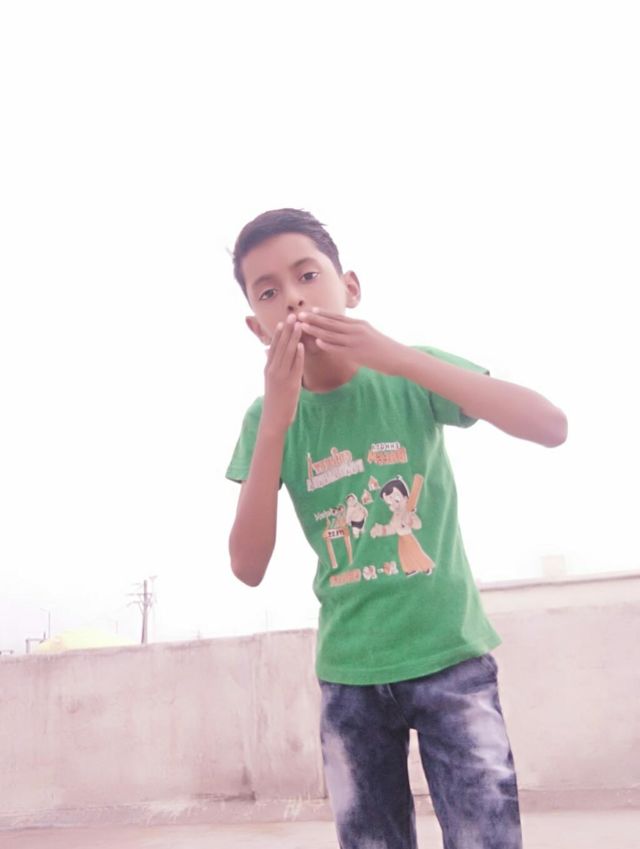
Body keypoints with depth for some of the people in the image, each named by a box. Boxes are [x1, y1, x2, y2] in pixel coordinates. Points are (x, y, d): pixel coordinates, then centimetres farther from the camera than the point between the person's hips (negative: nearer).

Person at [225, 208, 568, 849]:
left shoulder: (412, 376, -8)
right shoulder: (265, 418, -3)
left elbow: (551, 425, -20)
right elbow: (248, 567, -11)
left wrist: (398, 357, -26)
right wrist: (275, 420, -21)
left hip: (450, 655, -2)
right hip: (348, 673, 2)